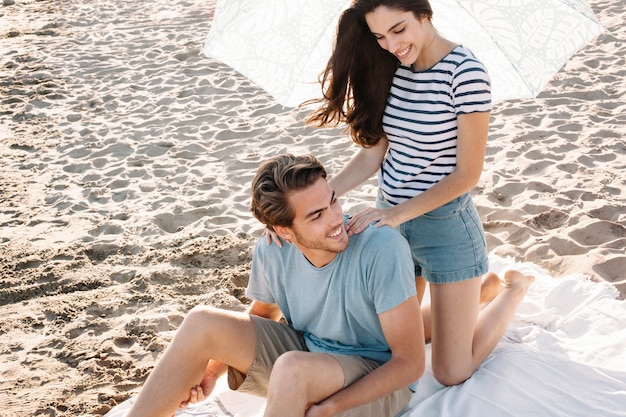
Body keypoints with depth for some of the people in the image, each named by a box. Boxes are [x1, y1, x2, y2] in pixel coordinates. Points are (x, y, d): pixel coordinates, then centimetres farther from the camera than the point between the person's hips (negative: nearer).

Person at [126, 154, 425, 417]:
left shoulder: (382, 249, -29)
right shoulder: (271, 252, -13)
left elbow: (411, 361, -24)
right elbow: (263, 312, 10)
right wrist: (213, 370, -5)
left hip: (377, 381, -5)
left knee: (293, 367, -35)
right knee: (202, 323, -11)